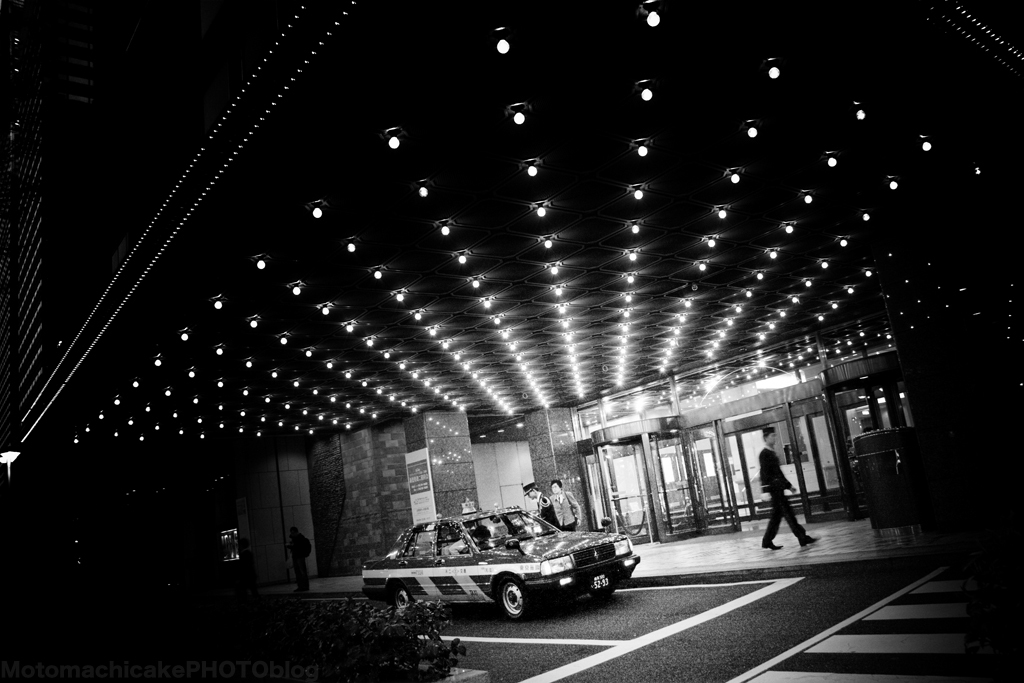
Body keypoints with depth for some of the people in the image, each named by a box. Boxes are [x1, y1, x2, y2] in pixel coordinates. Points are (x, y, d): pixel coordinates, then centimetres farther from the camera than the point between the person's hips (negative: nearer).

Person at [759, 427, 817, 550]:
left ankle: (767, 542, 16)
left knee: (777, 516, 10)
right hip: (774, 488, -10)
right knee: (787, 513, -6)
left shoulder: (772, 453, 17)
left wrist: (788, 485, 23)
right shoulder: (764, 454, -11)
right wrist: (766, 490, -22)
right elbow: (764, 473, -18)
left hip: (779, 488, 10)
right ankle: (803, 538, -2)